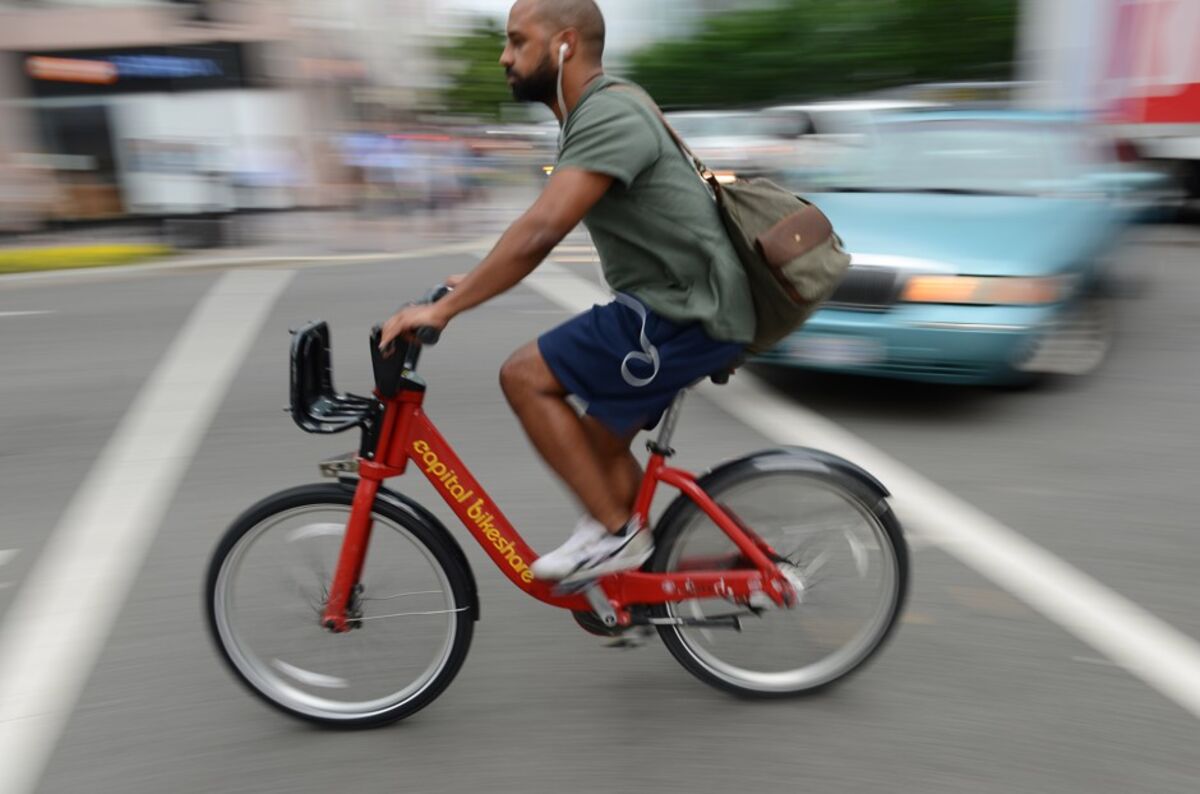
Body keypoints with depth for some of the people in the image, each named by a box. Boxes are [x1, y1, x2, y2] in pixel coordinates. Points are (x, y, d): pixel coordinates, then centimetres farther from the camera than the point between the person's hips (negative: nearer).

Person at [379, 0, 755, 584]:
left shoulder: (608, 114, -18)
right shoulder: (598, 110, 15)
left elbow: (540, 233, -30)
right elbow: (543, 229, 22)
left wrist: (442, 308, -25)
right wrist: (475, 280, 17)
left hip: (686, 313, -10)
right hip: (683, 305, 10)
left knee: (525, 376, -11)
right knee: (601, 443, 14)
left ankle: (614, 532, -1)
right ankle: (640, 568, 28)